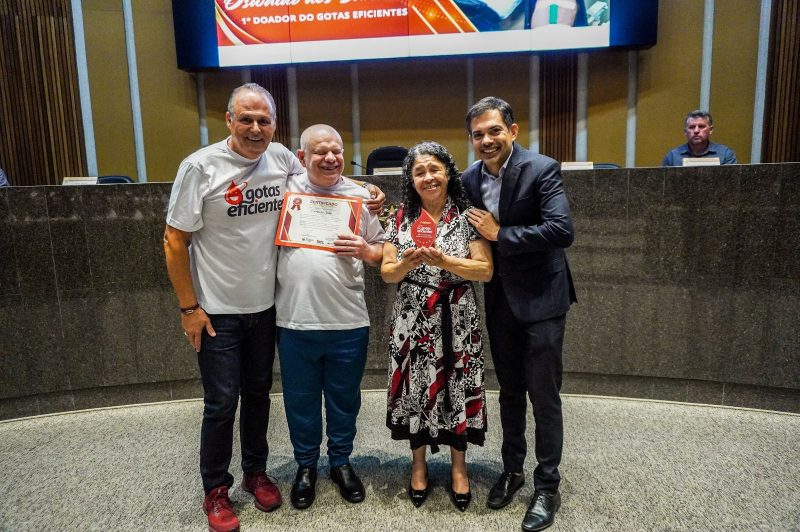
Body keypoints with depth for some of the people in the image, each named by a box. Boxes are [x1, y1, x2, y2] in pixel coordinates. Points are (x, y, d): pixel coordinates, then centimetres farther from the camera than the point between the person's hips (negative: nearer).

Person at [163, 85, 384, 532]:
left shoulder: (283, 160, -2)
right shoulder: (201, 167, -13)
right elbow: (174, 241, -9)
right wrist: (189, 307, -10)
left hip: (266, 305, 4)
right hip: (217, 310, -3)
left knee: (258, 393, 17)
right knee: (222, 402, 4)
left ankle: (256, 471, 37)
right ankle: (216, 489, 26)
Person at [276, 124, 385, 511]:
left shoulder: (360, 196, 2)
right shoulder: (285, 188, 1)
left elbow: (380, 251, 7)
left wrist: (365, 251, -13)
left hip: (348, 322, 1)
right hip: (295, 320, 0)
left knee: (344, 399, 16)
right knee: (300, 400, 15)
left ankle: (341, 461, 38)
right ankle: (306, 465, 37)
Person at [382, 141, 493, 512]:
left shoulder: (467, 216, -3)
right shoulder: (400, 219, 2)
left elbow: (486, 271, -10)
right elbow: (387, 274, 0)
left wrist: (444, 261, -23)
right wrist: (407, 263, -22)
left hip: (457, 320, -1)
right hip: (413, 320, 1)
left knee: (457, 388, 6)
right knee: (415, 388, 9)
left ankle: (458, 466, 29)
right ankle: (418, 464, 31)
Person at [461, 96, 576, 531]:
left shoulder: (541, 170, -13)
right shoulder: (470, 179, 3)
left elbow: (562, 230, -24)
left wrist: (499, 234, -20)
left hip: (541, 300, -5)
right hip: (499, 300, 5)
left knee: (543, 395, 4)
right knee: (509, 392, 18)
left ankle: (547, 486, 22)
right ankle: (512, 470, 36)